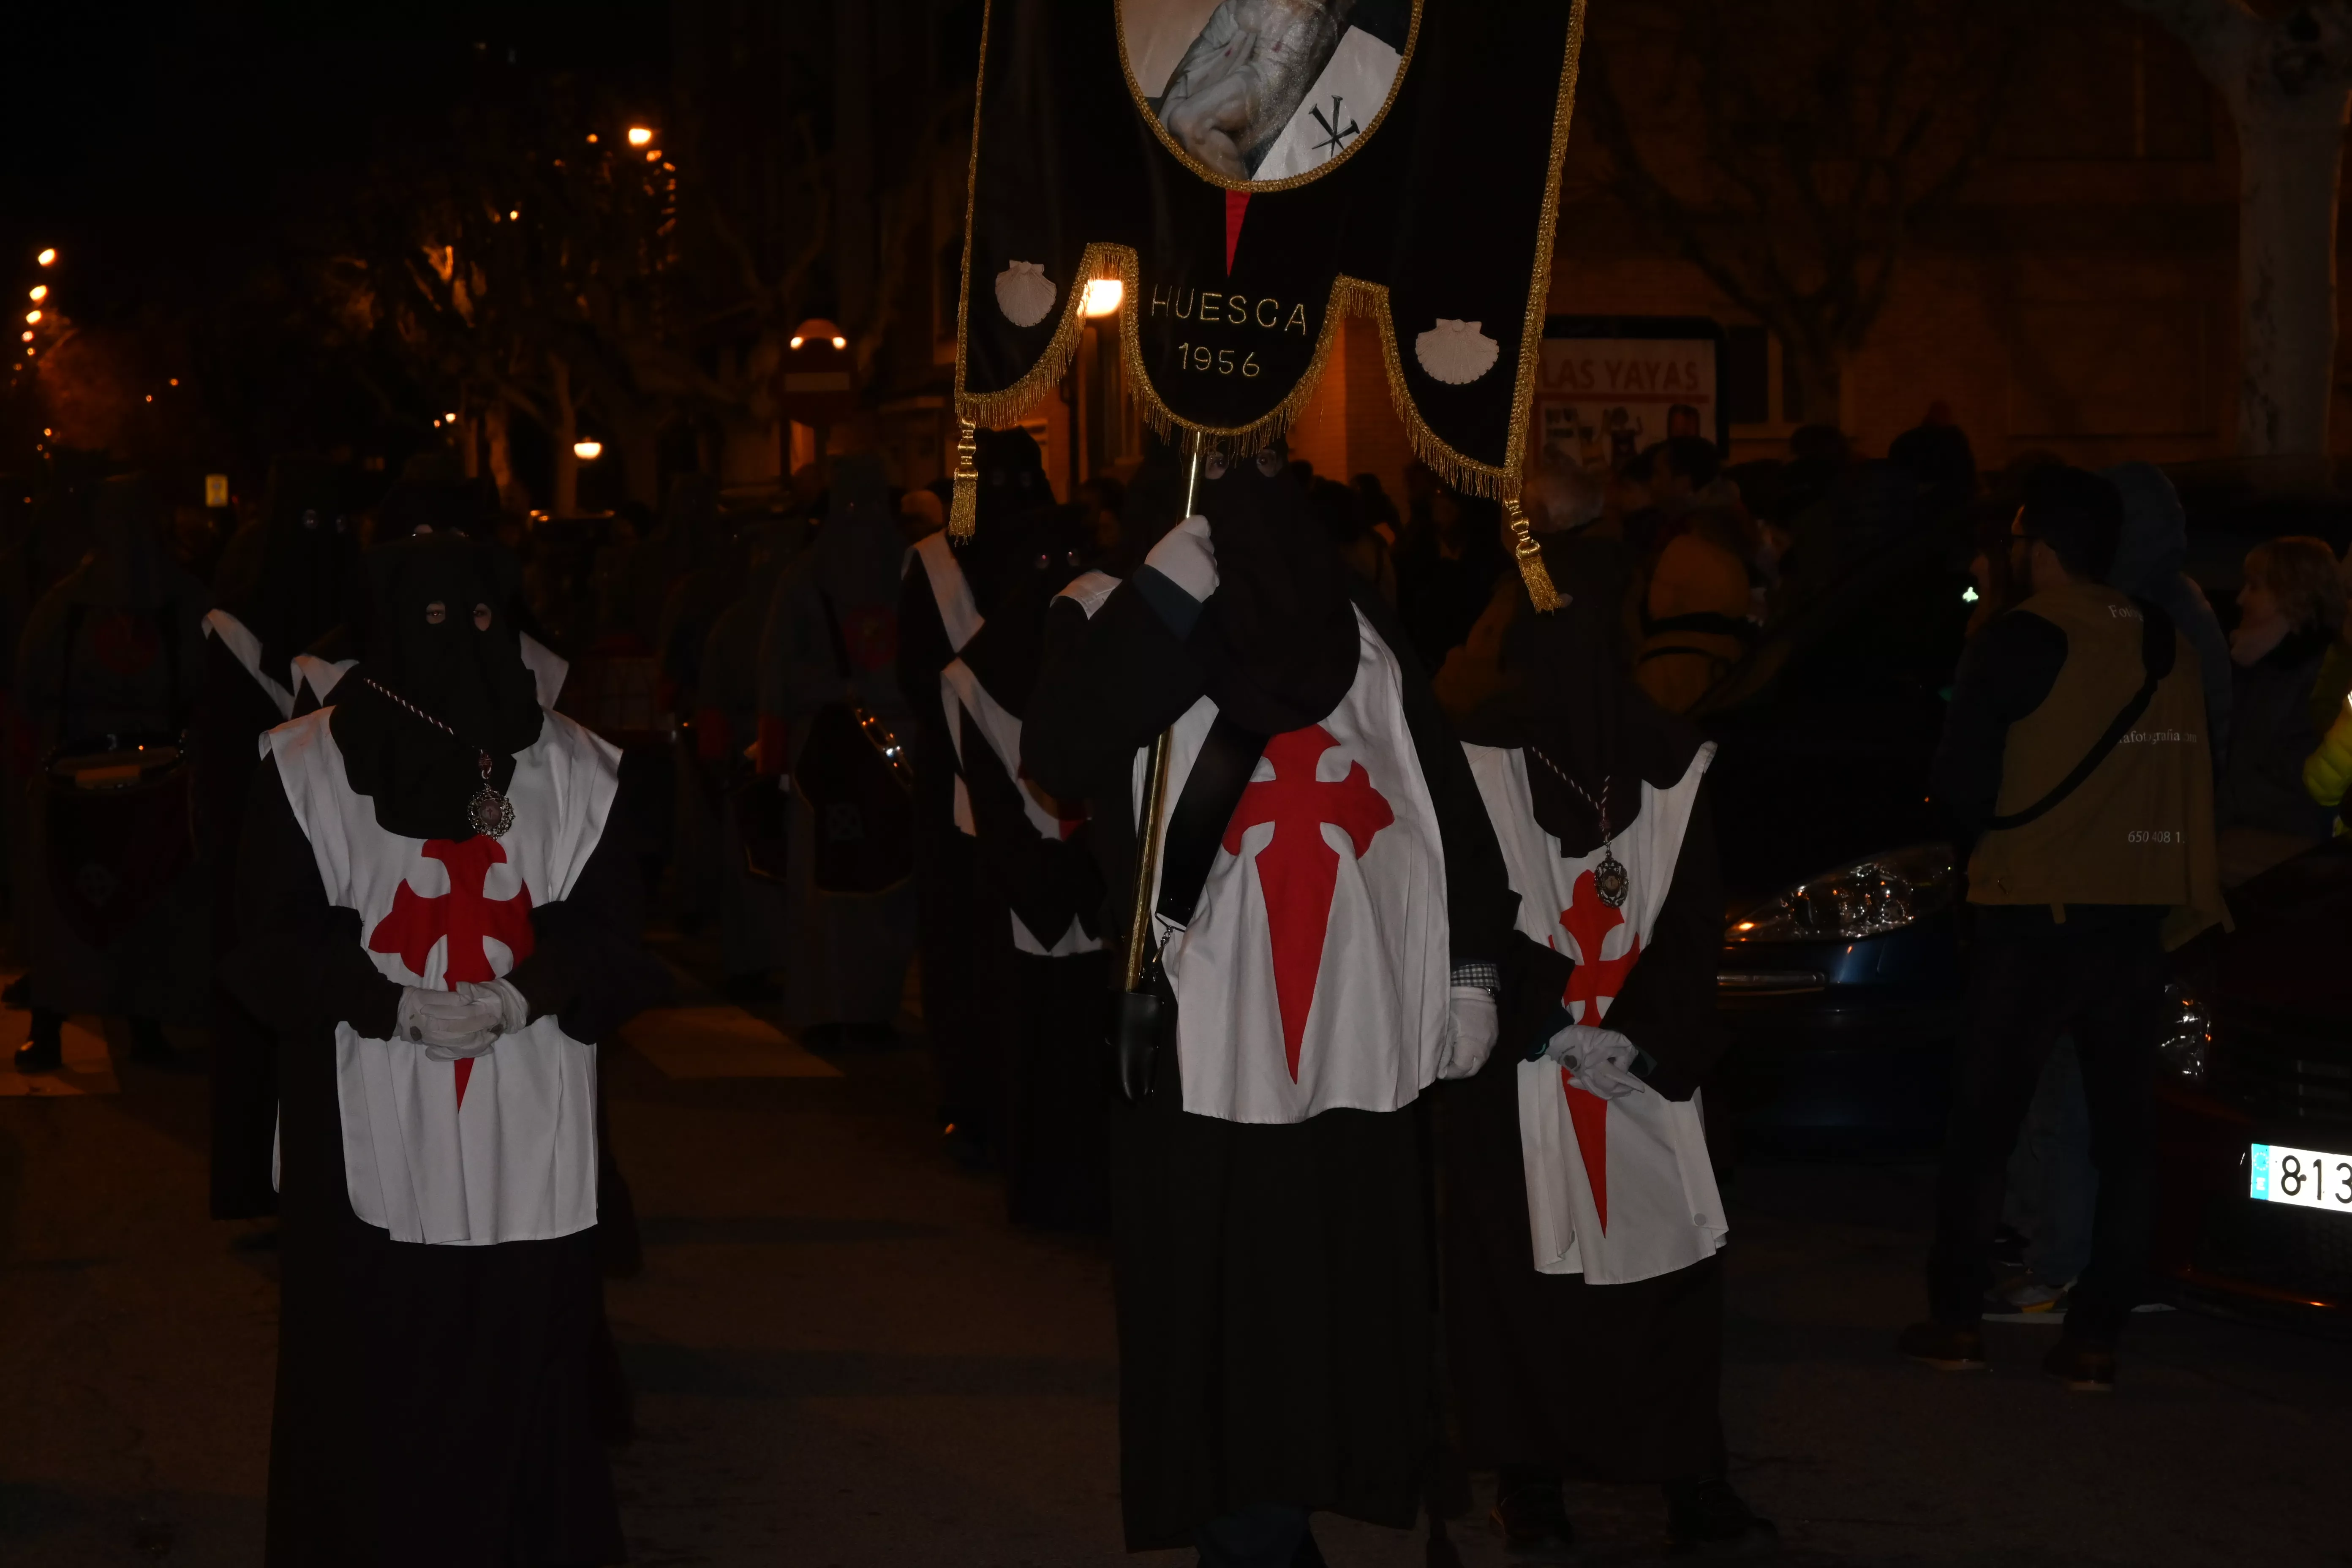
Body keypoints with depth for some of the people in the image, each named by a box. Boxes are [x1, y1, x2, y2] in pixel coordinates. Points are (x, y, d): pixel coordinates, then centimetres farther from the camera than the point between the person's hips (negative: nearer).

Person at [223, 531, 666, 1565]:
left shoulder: (578, 772, 7)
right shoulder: (306, 771, 3)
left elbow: (613, 940, 6)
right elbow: (272, 946, 0)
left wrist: (518, 995, -14)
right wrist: (401, 1008, -14)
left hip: (526, 1157, 1)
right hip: (367, 1147, -1)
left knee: (522, 1387, 0)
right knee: (373, 1395, -1)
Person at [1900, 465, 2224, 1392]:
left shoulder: (2017, 646, -10)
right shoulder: (2168, 648, 6)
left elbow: (1960, 786, -7)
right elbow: (2195, 785, 12)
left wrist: (1982, 837, 12)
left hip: (2034, 918, -4)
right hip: (2140, 920, 4)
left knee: (1982, 1123, 7)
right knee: (2125, 1132, 6)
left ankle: (1956, 1318, 9)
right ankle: (2095, 1338, 4)